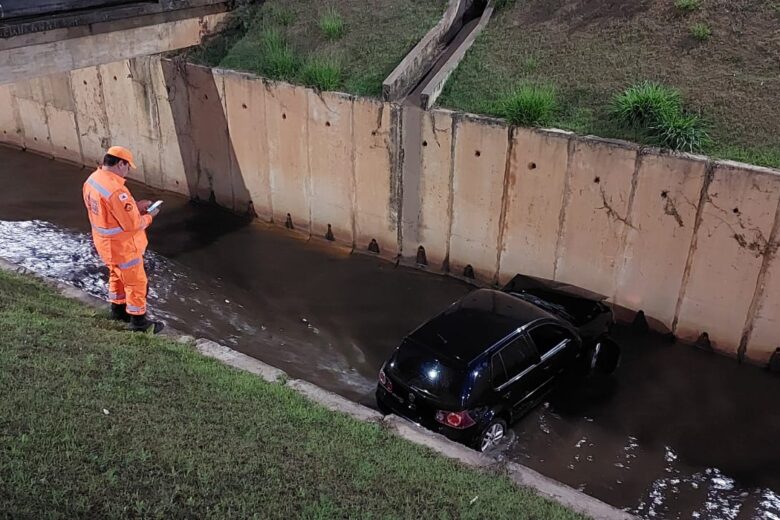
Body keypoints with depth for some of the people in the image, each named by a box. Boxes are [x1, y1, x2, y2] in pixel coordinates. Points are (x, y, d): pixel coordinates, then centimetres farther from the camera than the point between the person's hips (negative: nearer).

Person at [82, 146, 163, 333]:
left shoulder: (92, 180, -3)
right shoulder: (115, 190, -33)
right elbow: (133, 224, -28)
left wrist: (134, 207, 4)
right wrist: (148, 216, -9)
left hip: (105, 242, 9)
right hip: (122, 246, -9)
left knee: (117, 275, 28)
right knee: (136, 282, 8)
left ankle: (118, 310, 45)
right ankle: (138, 321, 21)